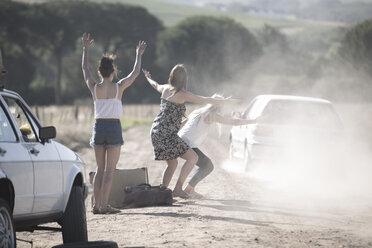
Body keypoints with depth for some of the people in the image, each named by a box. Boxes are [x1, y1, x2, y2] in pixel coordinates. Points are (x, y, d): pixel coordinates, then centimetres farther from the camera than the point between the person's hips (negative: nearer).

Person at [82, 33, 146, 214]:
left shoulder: (94, 88, -1)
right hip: (114, 127, -3)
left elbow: (85, 69, 16)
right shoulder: (118, 87, -7)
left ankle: (96, 204, 8)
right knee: (110, 170, -3)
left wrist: (85, 49, 27)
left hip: (98, 127, 3)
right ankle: (104, 205, -9)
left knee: (100, 169, 11)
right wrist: (139, 55, 22)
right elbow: (136, 72, 7)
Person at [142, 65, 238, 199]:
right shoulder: (182, 94, -12)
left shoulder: (165, 89, 9)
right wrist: (225, 101, -1)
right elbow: (205, 100, -11)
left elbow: (155, 85, 33)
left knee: (172, 164, 20)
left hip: (156, 132, 8)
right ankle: (178, 188, -8)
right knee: (192, 157, -3)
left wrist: (148, 78, 55)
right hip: (167, 134, -8)